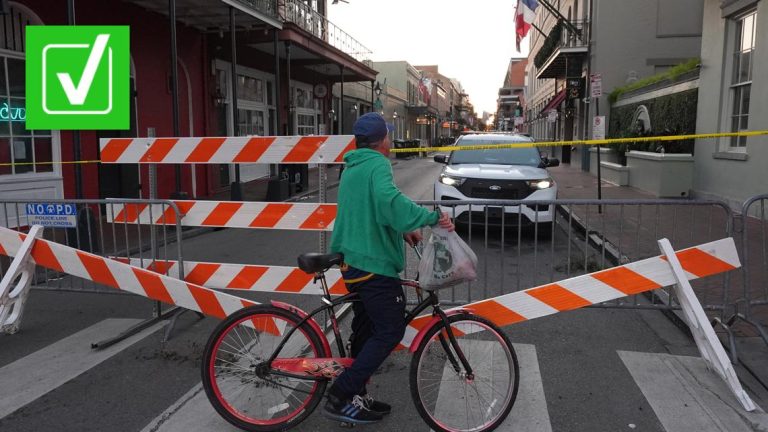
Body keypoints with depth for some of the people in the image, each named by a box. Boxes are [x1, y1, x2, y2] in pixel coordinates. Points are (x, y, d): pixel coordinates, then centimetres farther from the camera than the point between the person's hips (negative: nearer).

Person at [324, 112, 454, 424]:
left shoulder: (352, 168, 17)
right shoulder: (377, 164, -13)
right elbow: (388, 200, -33)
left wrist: (403, 231, 18)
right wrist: (432, 217, -26)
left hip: (353, 262, 10)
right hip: (375, 265, -10)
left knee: (366, 330, 18)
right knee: (390, 332, -2)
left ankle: (358, 397, 26)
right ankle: (340, 398, -3)